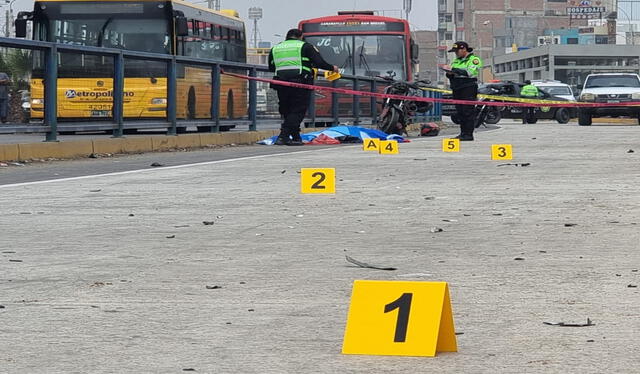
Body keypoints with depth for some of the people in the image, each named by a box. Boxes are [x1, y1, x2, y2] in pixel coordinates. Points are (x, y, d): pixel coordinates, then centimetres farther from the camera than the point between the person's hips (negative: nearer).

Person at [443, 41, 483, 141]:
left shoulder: (474, 59, -3)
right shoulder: (456, 61, 22)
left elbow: (470, 72, -18)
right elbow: (451, 75, 22)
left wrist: (454, 70, -19)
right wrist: (449, 73, -2)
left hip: (468, 89, -8)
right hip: (457, 90, 8)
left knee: (468, 111, -10)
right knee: (460, 112, 6)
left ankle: (469, 134, -11)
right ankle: (463, 133, 10)